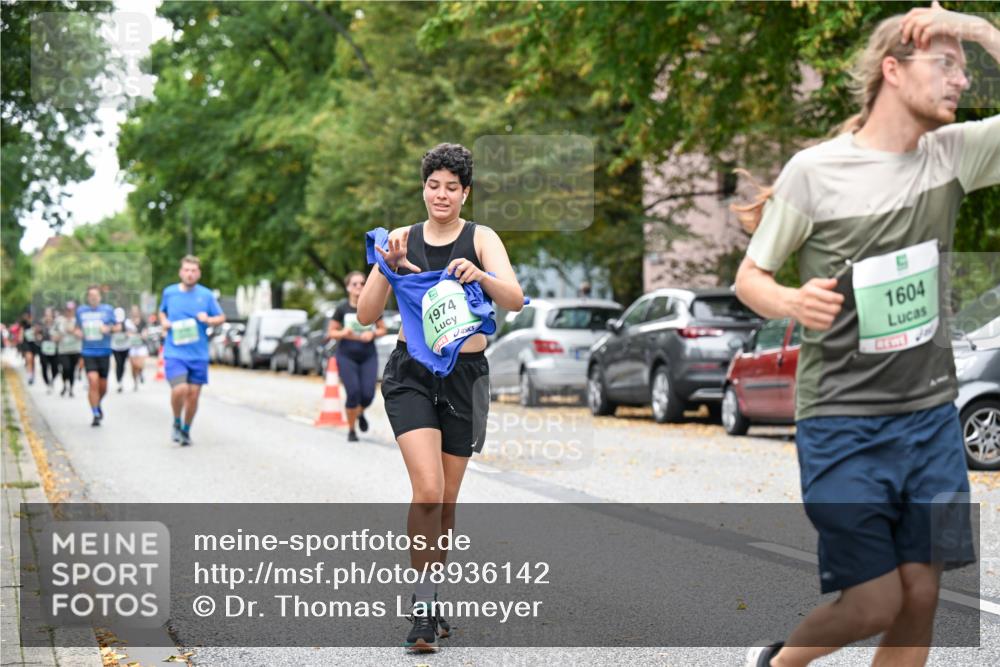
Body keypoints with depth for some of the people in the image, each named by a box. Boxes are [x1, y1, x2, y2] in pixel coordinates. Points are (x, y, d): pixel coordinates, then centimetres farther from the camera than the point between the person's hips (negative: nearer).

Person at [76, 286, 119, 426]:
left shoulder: (108, 310, 3)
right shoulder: (81, 311, 7)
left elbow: (118, 327, 7)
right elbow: (78, 328, 20)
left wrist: (109, 329, -13)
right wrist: (78, 332, -3)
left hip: (104, 352, 0)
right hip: (88, 352, 0)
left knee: (103, 386, 6)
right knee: (93, 382, -16)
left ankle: (98, 404, 39)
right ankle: (95, 414, -8)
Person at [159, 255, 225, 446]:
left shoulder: (206, 295, 2)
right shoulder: (169, 292, 4)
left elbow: (221, 317, 9)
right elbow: (162, 311, 22)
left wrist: (209, 320, -12)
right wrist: (164, 322, 1)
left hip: (199, 354, 1)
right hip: (175, 353, -1)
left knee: (193, 394, 3)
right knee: (179, 389, -20)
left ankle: (186, 430, 26)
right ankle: (177, 423, 8)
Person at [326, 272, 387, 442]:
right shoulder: (342, 309, -2)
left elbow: (382, 329, 9)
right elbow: (330, 332, 3)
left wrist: (373, 334, -12)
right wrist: (344, 334, -17)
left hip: (368, 356, 2)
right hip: (347, 357, -1)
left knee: (368, 394, -9)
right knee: (353, 393, -12)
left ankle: (360, 413, 29)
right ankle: (351, 430, 7)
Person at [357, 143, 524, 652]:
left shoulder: (481, 239, 0)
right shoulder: (402, 240, 4)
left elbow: (515, 300, -15)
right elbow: (366, 315, -1)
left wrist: (480, 276, -35)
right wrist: (387, 266, -17)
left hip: (465, 375, 1)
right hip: (412, 373, -1)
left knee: (447, 499, 10)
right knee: (428, 490, -18)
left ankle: (431, 600, 27)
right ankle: (422, 606, -9)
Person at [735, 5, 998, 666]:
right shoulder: (814, 171, -8)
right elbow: (750, 277, -1)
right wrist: (794, 303, -22)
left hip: (931, 414, 4)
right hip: (841, 417, -4)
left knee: (921, 598, 3)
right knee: (875, 604, -5)